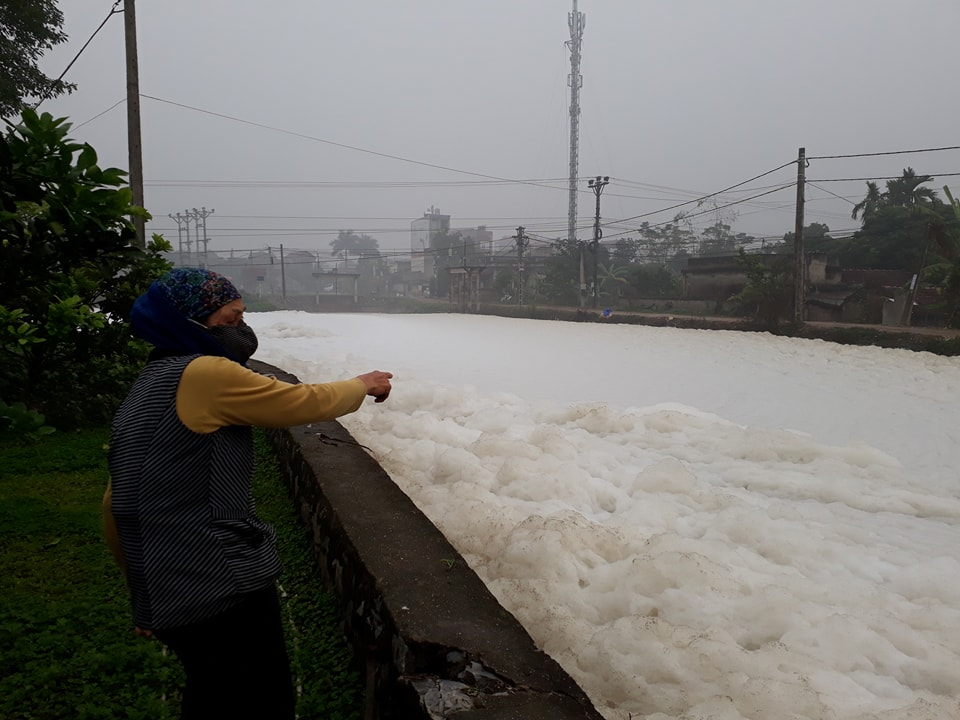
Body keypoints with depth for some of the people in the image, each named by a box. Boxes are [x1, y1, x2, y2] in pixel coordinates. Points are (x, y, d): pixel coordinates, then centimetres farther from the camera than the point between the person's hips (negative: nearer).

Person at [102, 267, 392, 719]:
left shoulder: (141, 394, 13)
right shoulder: (204, 374, -15)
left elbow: (114, 509, 17)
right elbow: (307, 403, -10)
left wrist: (144, 591, 25)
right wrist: (364, 384, 9)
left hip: (166, 599, 9)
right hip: (226, 592, -9)